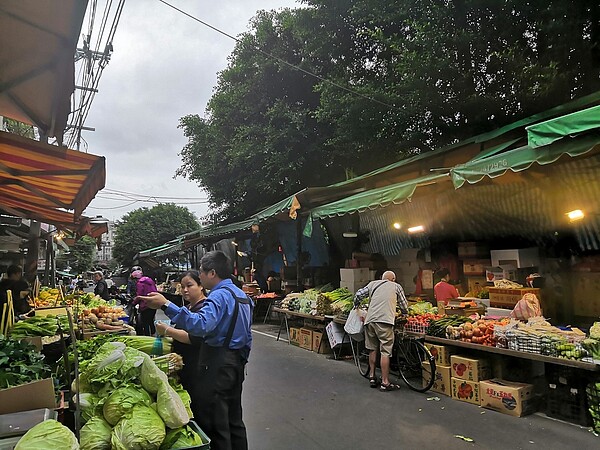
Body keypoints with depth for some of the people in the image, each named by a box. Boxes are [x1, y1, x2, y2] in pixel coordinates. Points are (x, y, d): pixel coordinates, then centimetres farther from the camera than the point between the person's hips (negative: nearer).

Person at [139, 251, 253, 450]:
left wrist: (166, 305, -38)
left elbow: (201, 324, -36)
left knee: (213, 425, 3)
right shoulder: (242, 295, 12)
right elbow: (246, 336, 18)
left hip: (217, 364, -9)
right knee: (234, 420, 20)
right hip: (237, 362, 9)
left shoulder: (220, 295, -18)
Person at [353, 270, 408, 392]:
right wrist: (404, 312, 39)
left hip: (370, 319, 4)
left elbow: (358, 294, 15)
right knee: (385, 352, -1)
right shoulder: (396, 286, 16)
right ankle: (385, 383, 2)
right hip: (385, 320, -4)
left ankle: (372, 377, 24)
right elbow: (404, 307, 18)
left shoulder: (373, 284, 21)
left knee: (372, 349, 18)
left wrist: (356, 306, 33)